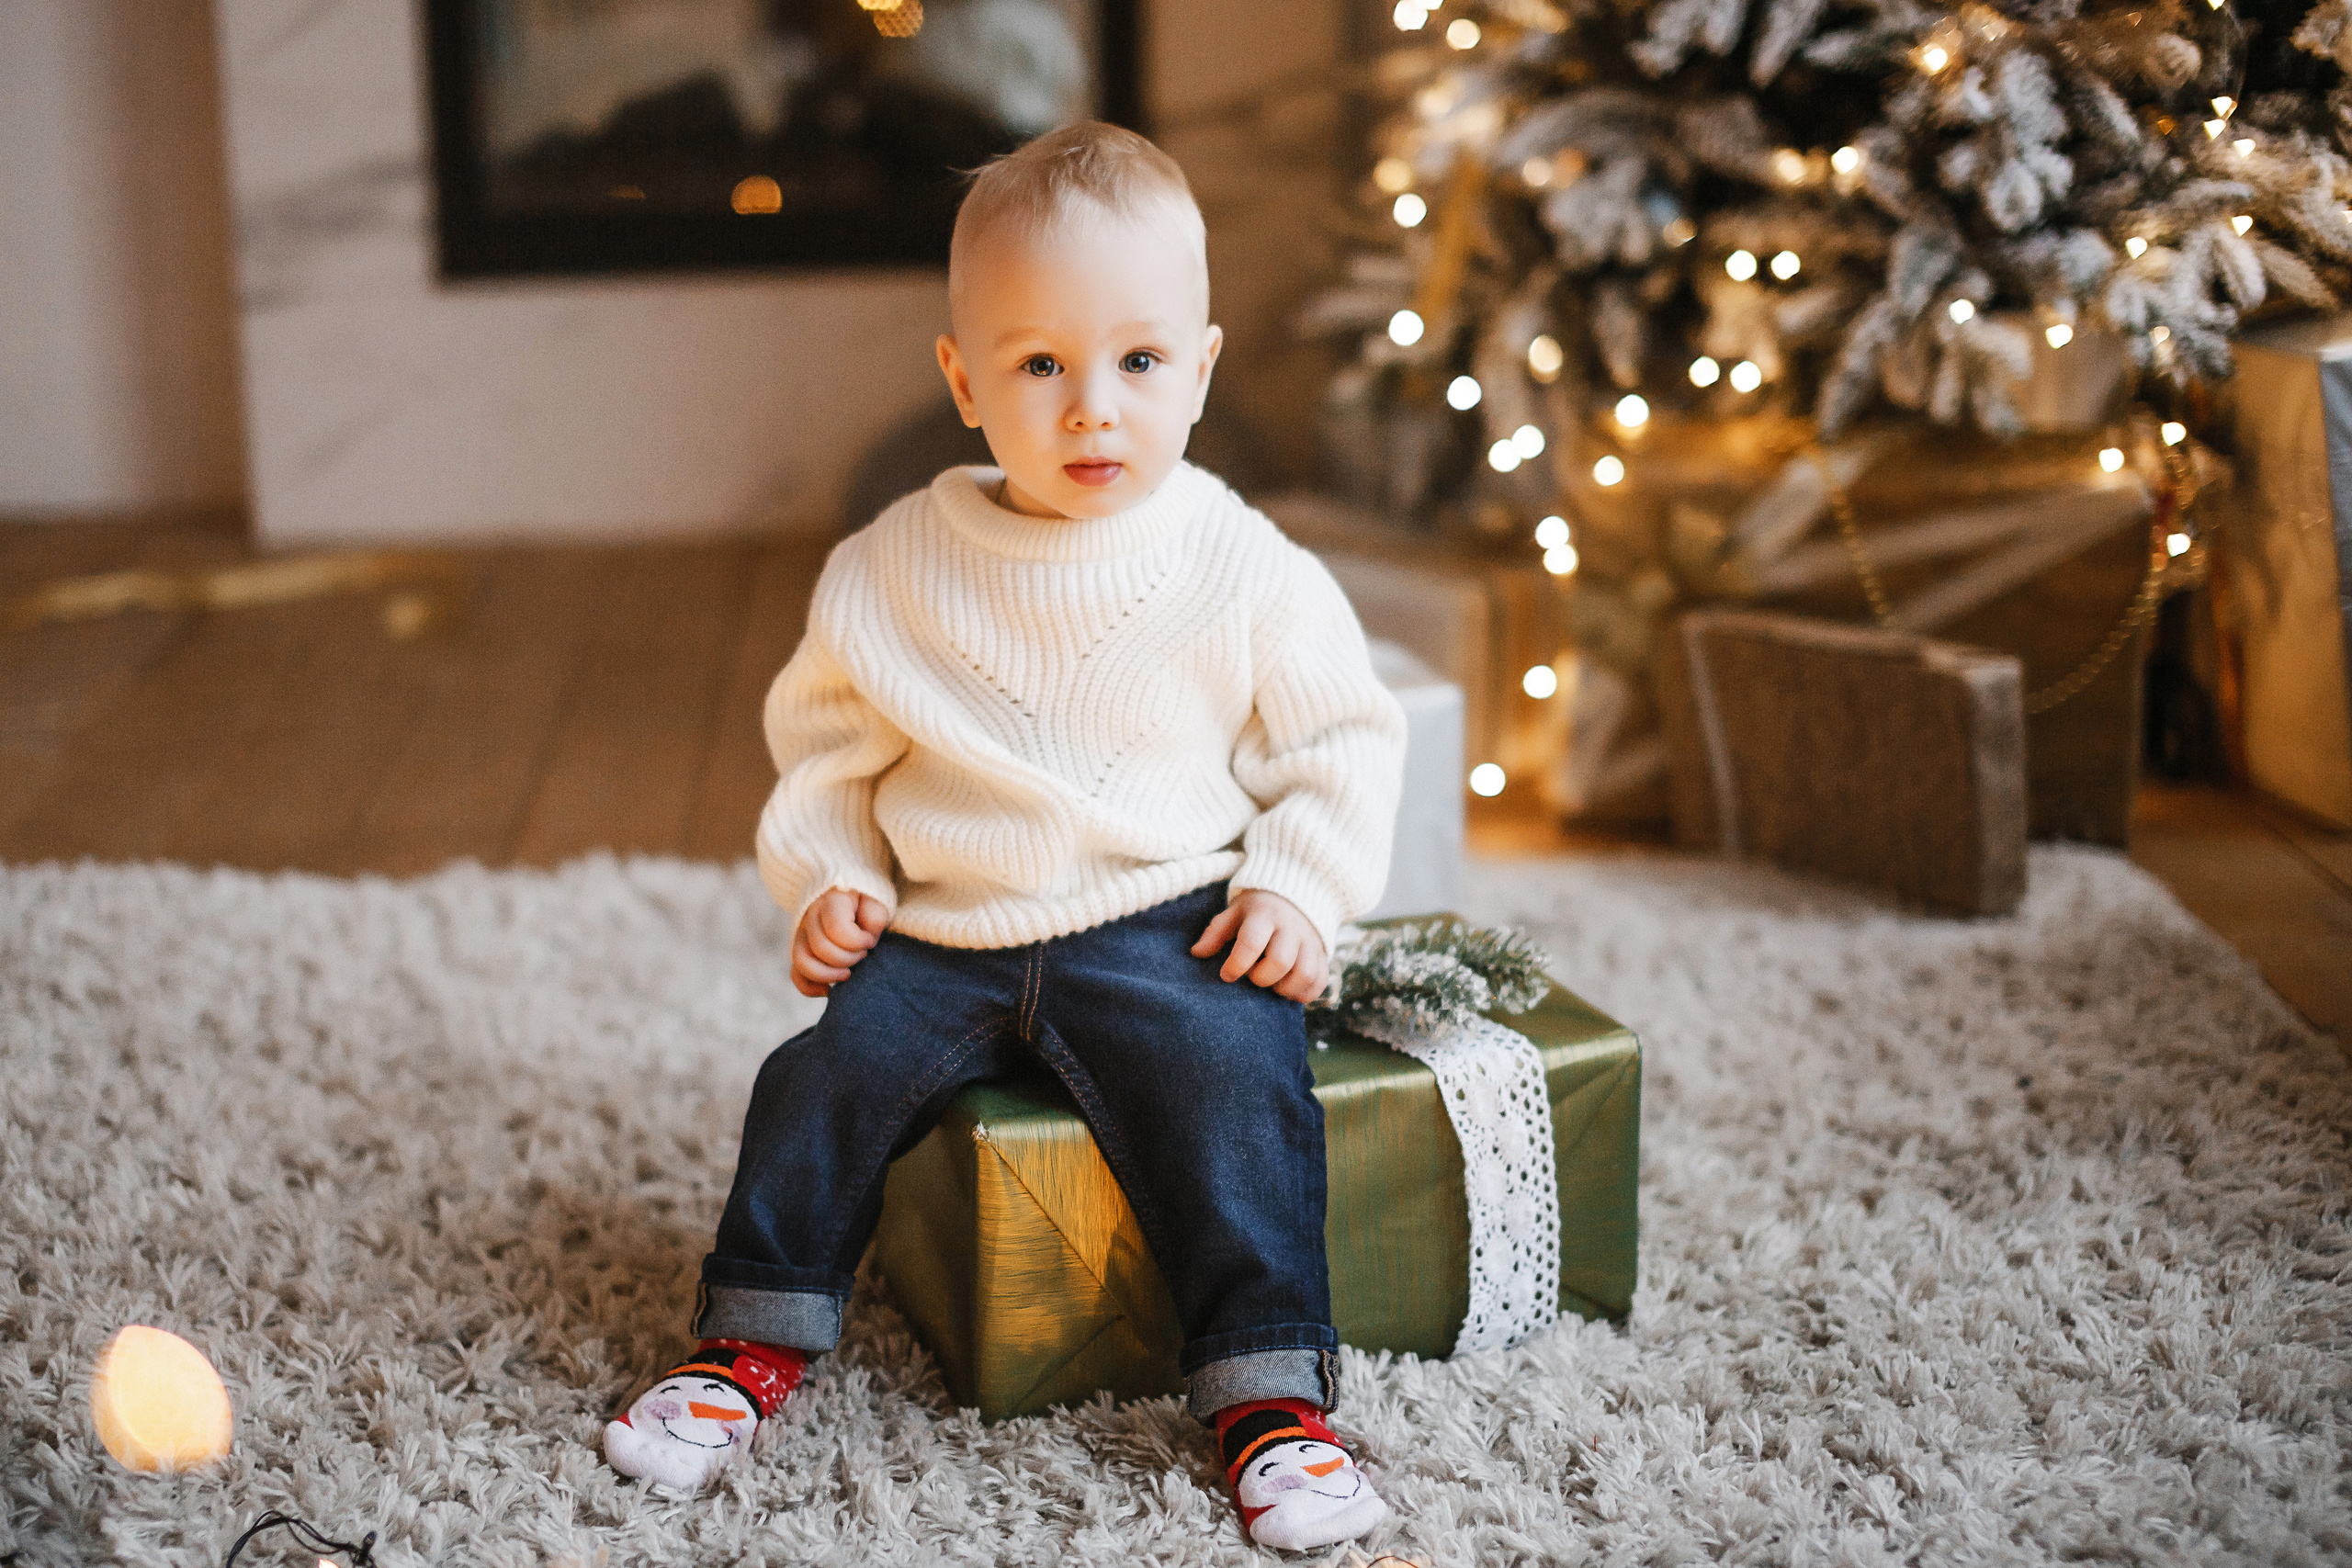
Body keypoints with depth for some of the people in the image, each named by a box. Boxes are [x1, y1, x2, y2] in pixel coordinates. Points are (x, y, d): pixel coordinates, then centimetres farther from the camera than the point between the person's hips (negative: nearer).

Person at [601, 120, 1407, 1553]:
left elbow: (1340, 740, 4)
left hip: (1169, 928, -3)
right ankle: (755, 1347, 9)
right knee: (825, 1074, -11)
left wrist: (1299, 887, -7)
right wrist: (825, 877, 2)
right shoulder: (891, 573, 3)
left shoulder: (1246, 570, -3)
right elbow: (828, 741, 14)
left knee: (1230, 1086, -26)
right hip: (946, 935, 3)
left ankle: (1271, 1394, -17)